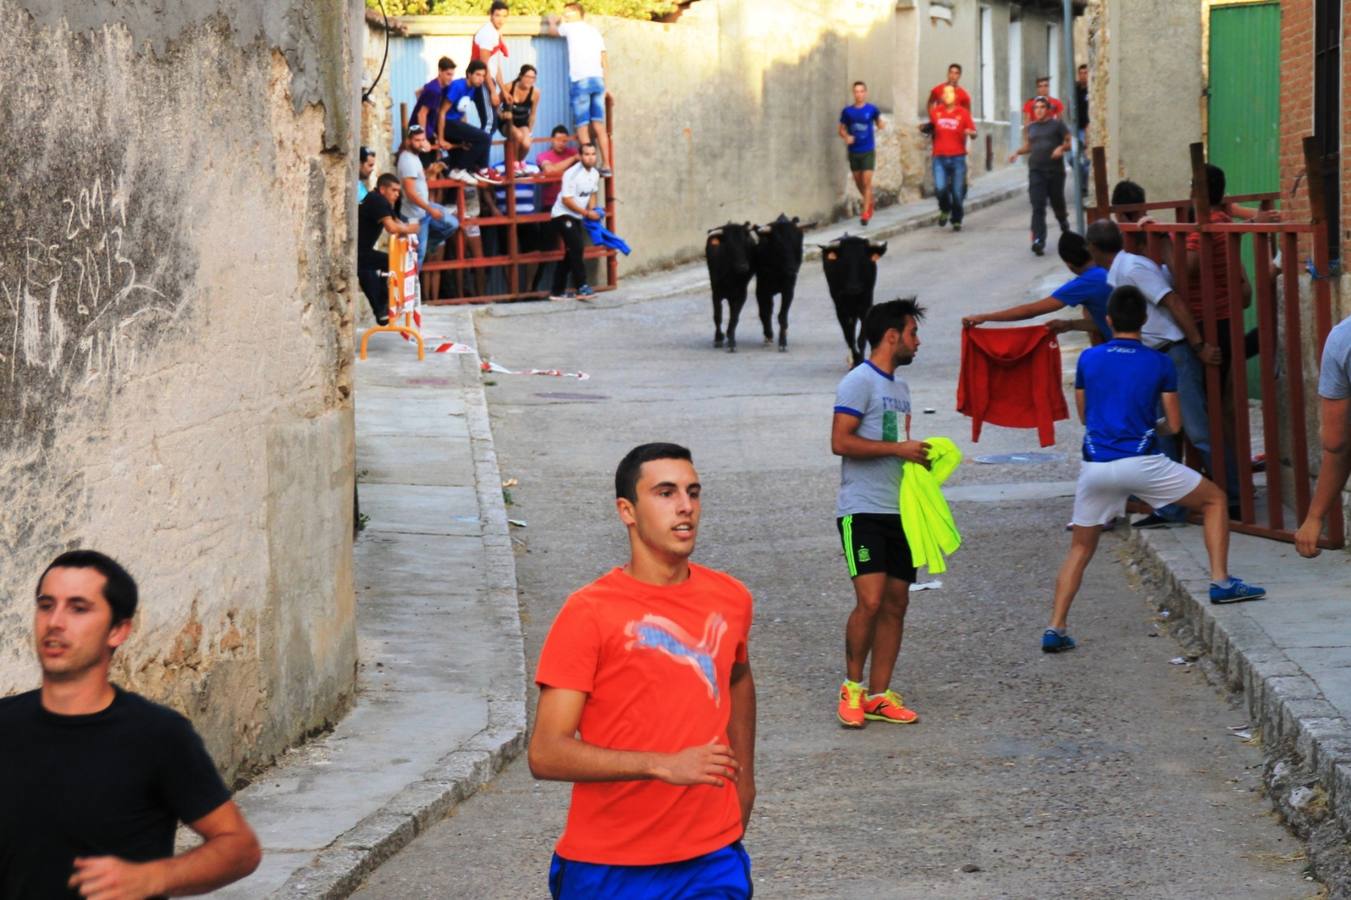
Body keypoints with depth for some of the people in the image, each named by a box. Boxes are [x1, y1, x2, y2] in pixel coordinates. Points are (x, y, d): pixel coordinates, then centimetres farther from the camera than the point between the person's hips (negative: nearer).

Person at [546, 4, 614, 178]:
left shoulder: (571, 28, 6)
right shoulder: (594, 31, 21)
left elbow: (552, 31, 26)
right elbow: (605, 62, 18)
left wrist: (553, 22, 48)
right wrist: (606, 88, 21)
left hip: (581, 81, -5)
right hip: (598, 80, 5)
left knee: (583, 127, -4)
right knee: (599, 126, 7)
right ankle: (606, 166, 4)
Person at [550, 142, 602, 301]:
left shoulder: (595, 174, 3)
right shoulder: (572, 174, -21)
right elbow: (567, 200, -22)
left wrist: (592, 209, -2)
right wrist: (587, 213, -21)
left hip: (576, 217, 9)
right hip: (563, 215, -9)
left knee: (571, 253, 10)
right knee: (577, 248, -19)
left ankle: (558, 291, 17)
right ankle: (582, 288, -20)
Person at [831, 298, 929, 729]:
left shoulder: (900, 387, 19)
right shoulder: (859, 382, -9)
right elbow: (841, 442, -18)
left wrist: (920, 453, 11)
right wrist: (899, 448, -18)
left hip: (899, 511, 9)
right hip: (862, 511, -9)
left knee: (896, 604, 5)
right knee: (870, 601, -15)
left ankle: (879, 696, 10)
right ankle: (852, 686, 2)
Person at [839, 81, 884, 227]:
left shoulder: (872, 109, -4)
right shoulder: (847, 111, -1)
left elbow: (878, 123, 11)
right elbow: (842, 130, 6)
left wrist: (881, 125, -12)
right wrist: (846, 137, -14)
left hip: (868, 151, -3)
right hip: (853, 152, 3)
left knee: (866, 182, -9)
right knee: (858, 182, 13)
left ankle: (865, 213, -6)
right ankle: (869, 203, 38)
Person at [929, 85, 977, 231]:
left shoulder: (963, 113, 2)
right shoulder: (935, 112, 7)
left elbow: (974, 133, 2)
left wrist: (970, 132, -16)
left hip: (958, 157, -1)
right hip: (940, 157, 1)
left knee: (957, 193, 0)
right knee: (940, 188, -15)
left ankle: (957, 221, 19)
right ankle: (945, 209, 16)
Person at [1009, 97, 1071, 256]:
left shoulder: (1057, 125, 3)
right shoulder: (1030, 127, 13)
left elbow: (1069, 142, 3)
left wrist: (1061, 148, -17)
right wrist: (1017, 152, 4)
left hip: (1055, 170, -1)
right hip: (1036, 171, 1)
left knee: (1057, 203, 11)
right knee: (1038, 207, -11)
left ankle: (1063, 220, 47)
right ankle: (1038, 241, -19)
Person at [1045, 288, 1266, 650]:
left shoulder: (1088, 359, 9)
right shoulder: (1160, 364, 3)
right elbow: (1174, 424, 6)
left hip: (1095, 467, 3)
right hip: (1140, 463, -3)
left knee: (1080, 548, 17)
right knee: (1214, 500, 16)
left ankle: (1055, 628, 5)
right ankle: (1221, 582, 5)